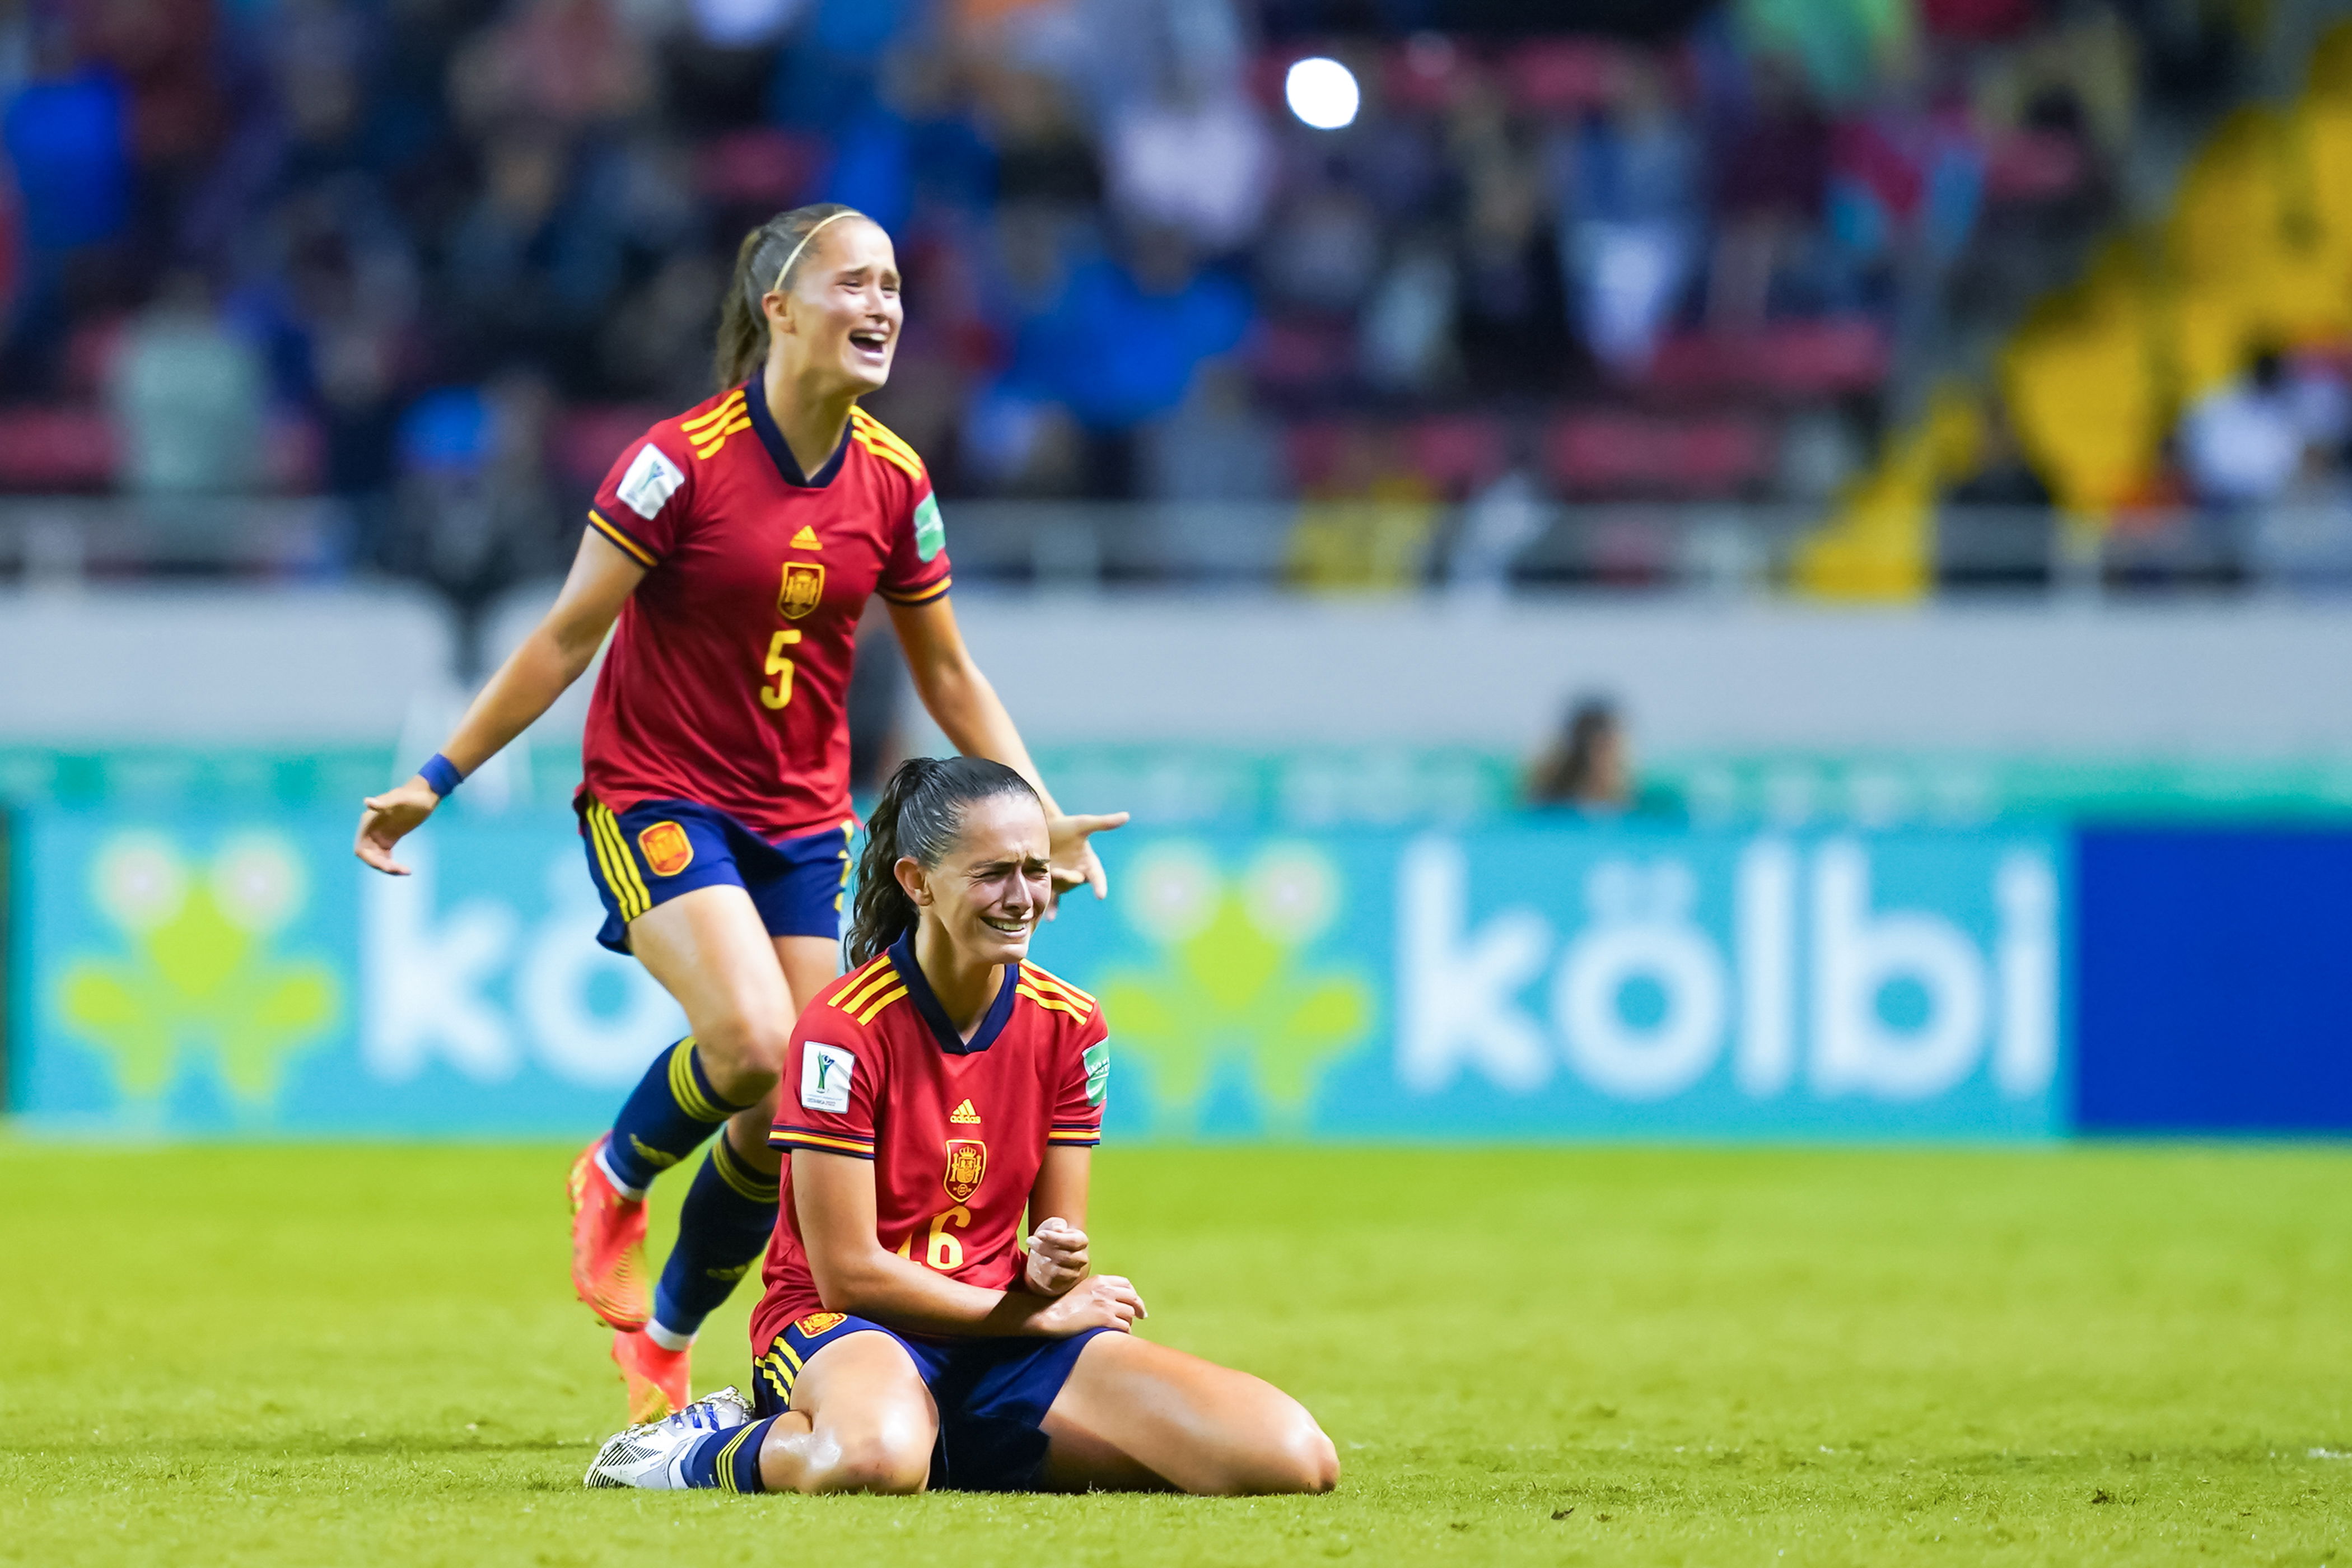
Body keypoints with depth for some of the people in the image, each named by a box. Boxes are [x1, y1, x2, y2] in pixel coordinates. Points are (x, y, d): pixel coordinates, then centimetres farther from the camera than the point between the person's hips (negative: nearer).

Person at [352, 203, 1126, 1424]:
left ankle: (663, 1334, 24)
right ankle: (615, 1180, 6)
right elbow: (568, 636, -9)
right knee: (752, 1045, -26)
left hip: (802, 822, 5)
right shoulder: (684, 462, -16)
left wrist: (1042, 813, 7)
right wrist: (437, 780, -10)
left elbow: (945, 673, 12)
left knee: (788, 1117, -1)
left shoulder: (893, 482, 0)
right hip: (655, 795, -5)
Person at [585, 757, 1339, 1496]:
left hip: (1002, 1341, 6)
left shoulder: (1070, 1025, 4)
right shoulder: (846, 1028, -13)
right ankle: (713, 1448, -8)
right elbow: (848, 1271, -13)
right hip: (845, 1329, -6)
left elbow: (1060, 1232, 10)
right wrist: (1034, 1312, -10)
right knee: (875, 1458, -48)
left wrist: (1053, 1266, -16)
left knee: (1294, 1456, -17)